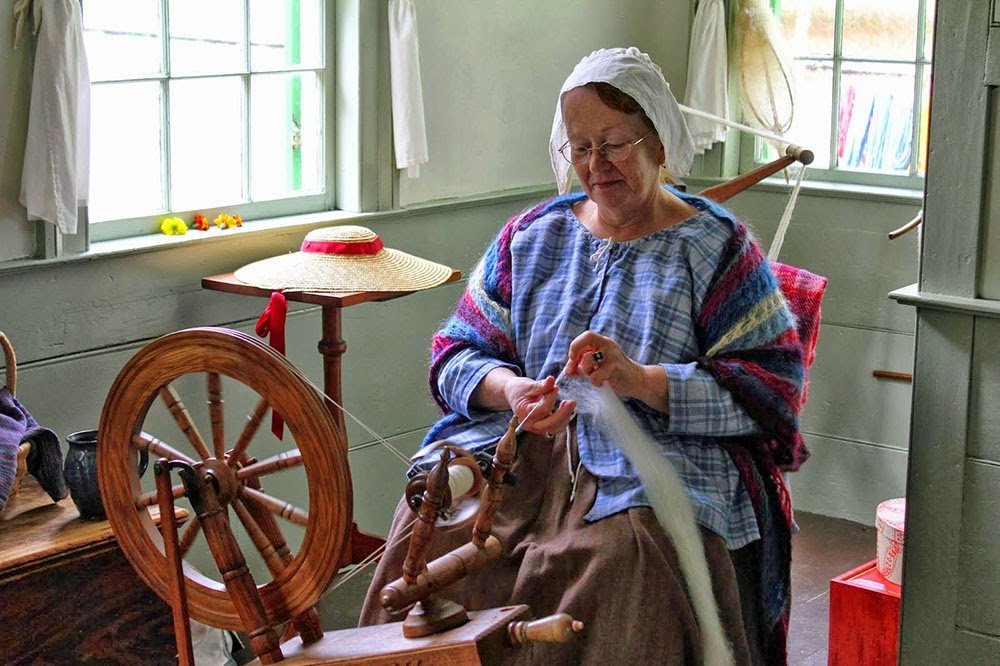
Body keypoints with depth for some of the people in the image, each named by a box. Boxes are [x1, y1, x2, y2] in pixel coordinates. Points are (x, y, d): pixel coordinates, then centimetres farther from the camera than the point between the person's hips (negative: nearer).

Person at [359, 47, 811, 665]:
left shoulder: (716, 246, 7)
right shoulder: (531, 235, 18)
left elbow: (770, 387, -3)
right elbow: (457, 352, 15)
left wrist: (642, 381, -17)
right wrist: (510, 389, -9)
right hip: (528, 445, 3)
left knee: (627, 556, -36)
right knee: (435, 521, -27)